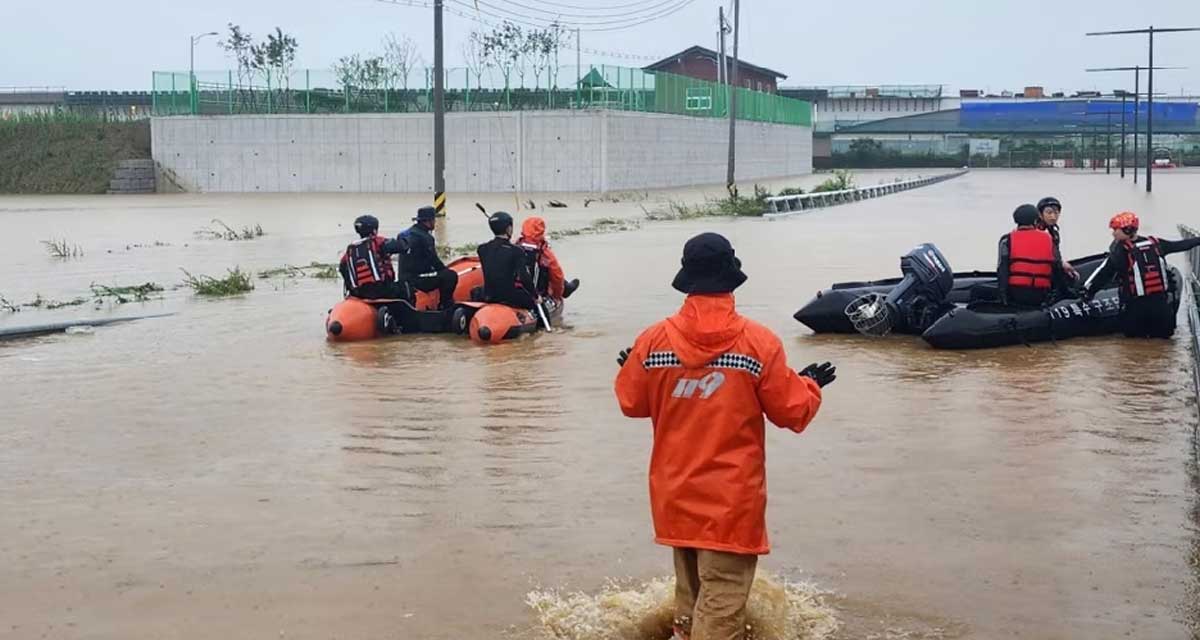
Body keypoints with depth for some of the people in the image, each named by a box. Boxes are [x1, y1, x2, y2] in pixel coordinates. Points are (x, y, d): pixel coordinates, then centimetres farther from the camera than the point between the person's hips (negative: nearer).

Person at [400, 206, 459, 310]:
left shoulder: (409, 233, 15)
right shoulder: (424, 237, -16)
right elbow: (434, 261, -12)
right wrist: (446, 269, 6)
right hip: (416, 278, -11)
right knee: (450, 276, -16)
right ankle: (445, 306, -5)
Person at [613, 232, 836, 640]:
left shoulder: (653, 340, -7)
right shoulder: (759, 343, -14)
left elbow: (631, 403, 7)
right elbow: (792, 412, -5)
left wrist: (628, 370, 28)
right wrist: (810, 385, 16)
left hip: (675, 494, 4)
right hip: (731, 498, -4)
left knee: (690, 590, 24)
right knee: (722, 601, 0)